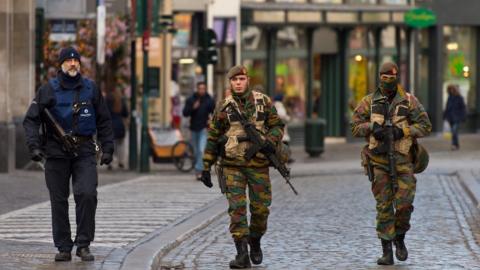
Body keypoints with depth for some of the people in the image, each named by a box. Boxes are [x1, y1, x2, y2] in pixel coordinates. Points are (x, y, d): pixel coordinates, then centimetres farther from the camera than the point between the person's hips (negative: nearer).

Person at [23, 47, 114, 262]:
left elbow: (104, 121, 14)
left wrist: (107, 148, 6)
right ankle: (63, 248, 11)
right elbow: (31, 120, 1)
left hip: (85, 152, 0)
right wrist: (34, 146, -12)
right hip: (56, 153, 0)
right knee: (59, 201, 3)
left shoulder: (90, 89, 8)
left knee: (87, 194, -15)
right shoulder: (47, 90, 2)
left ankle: (83, 244, -5)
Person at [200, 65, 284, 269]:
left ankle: (255, 243, 31)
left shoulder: (263, 101, 3)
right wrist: (206, 167, 6)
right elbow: (212, 138, 7)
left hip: (258, 164, 1)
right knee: (236, 207, -9)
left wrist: (271, 141, -15)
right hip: (233, 165, -1)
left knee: (261, 208, 5)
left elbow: (277, 126, 7)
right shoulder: (224, 108, 2)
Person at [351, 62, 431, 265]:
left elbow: (425, 126, -1)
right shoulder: (369, 102, 4)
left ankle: (400, 239, 20)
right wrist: (372, 128, -15)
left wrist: (403, 131, -16)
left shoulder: (409, 101, 0)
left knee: (404, 204, -7)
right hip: (379, 161, 1)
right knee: (384, 207, 0)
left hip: (402, 160, -1)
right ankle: (387, 252, 5)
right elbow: (355, 126, 4)